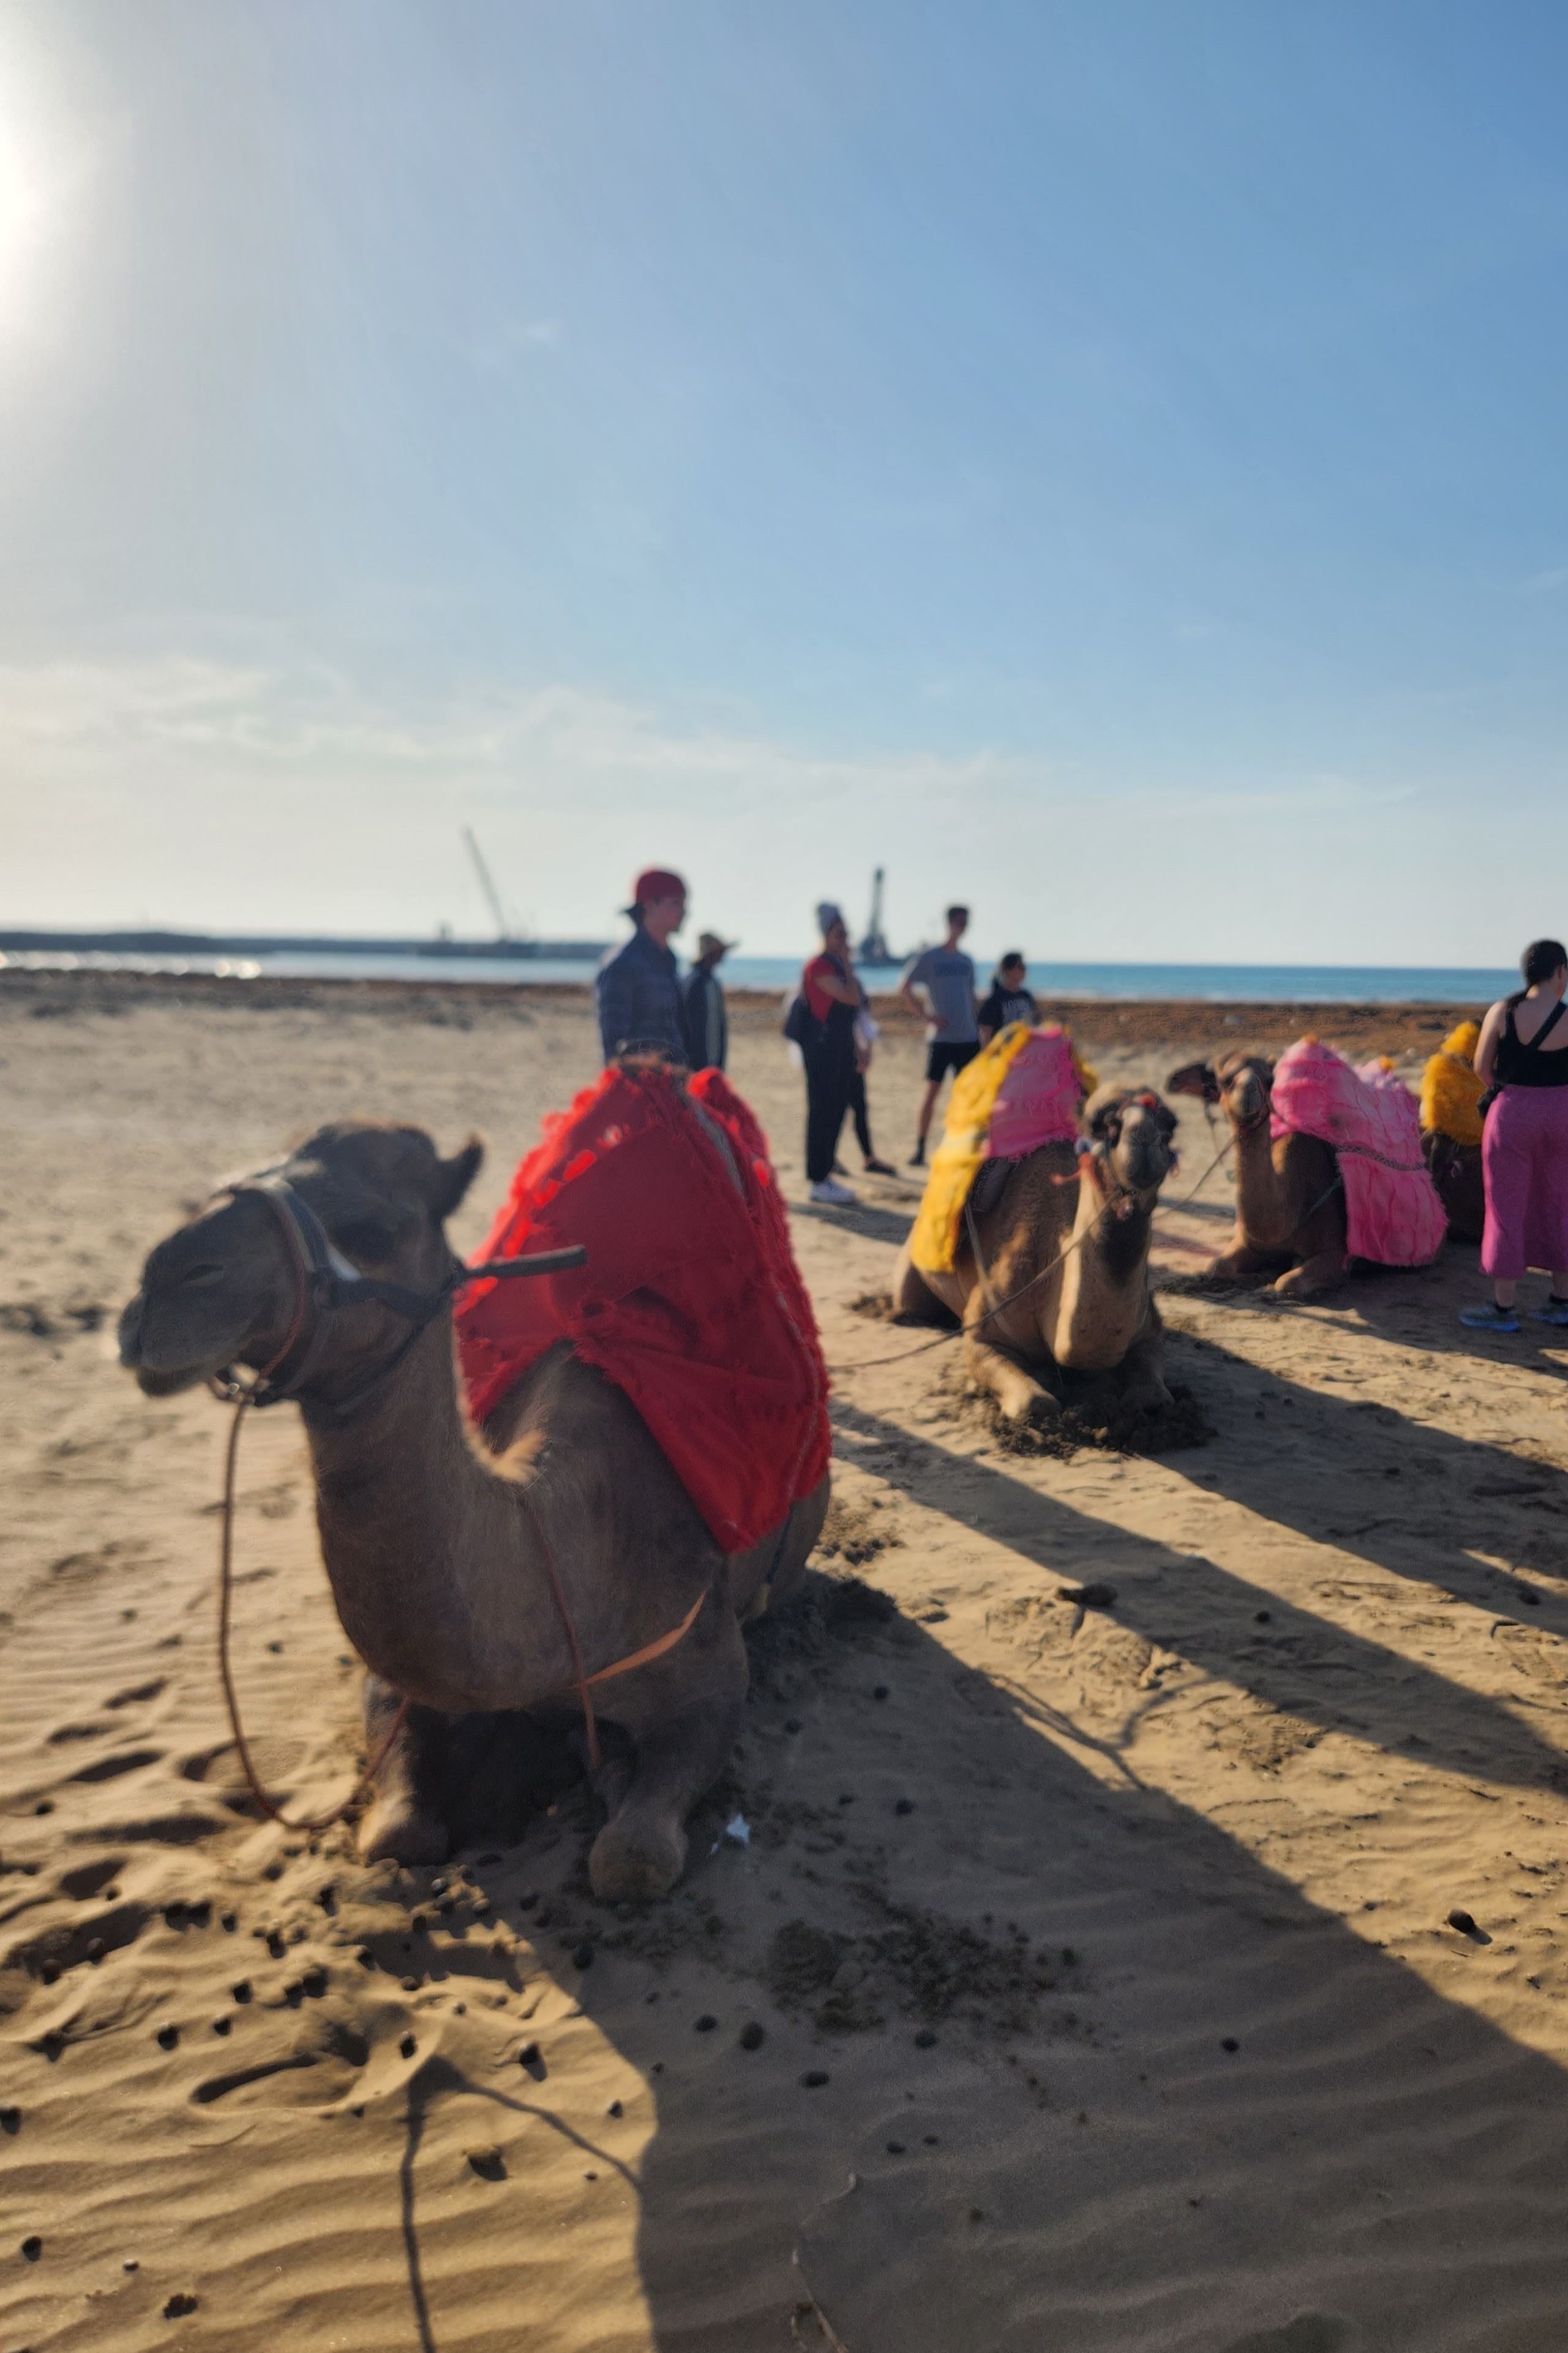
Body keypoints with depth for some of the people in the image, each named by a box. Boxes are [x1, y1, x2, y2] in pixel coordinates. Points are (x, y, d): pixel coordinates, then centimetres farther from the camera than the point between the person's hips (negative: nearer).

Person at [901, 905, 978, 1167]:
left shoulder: (966, 961, 13)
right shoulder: (929, 957, -3)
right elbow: (904, 988, -4)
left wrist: (976, 1030, 15)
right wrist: (925, 1016, -10)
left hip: (968, 1038, 5)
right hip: (941, 1038, -5)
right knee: (932, 1090, -6)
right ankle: (920, 1149, -2)